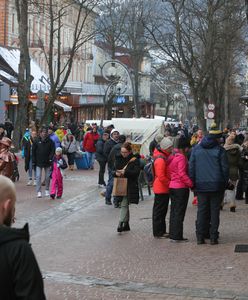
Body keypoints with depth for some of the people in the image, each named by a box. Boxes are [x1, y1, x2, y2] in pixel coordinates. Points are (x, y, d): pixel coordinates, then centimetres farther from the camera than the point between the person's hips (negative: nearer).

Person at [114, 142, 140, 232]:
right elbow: (114, 170, 12)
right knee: (124, 204, 12)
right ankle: (126, 224, 21)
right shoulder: (118, 158, 9)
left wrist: (125, 172, -25)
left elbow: (136, 172, -15)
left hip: (130, 186, -5)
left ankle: (121, 223, -13)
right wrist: (116, 173, -11)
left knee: (124, 204, -11)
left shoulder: (134, 160, -7)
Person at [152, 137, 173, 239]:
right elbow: (161, 177, -24)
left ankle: (161, 231, 24)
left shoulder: (165, 156, 12)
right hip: (161, 189, -10)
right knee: (159, 211, -3)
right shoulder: (160, 159, -21)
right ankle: (158, 233, 3)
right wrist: (170, 184, -16)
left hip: (165, 188, 10)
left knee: (163, 211, 16)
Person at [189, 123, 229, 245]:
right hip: (216, 185, -3)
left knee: (201, 210, 7)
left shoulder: (196, 149, 7)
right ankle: (213, 237, 3)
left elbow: (191, 167, 6)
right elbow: (225, 168, -3)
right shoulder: (220, 150, -4)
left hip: (201, 185, 3)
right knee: (215, 210, 4)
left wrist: (193, 183, 10)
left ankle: (200, 237, 5)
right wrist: (225, 183, 7)